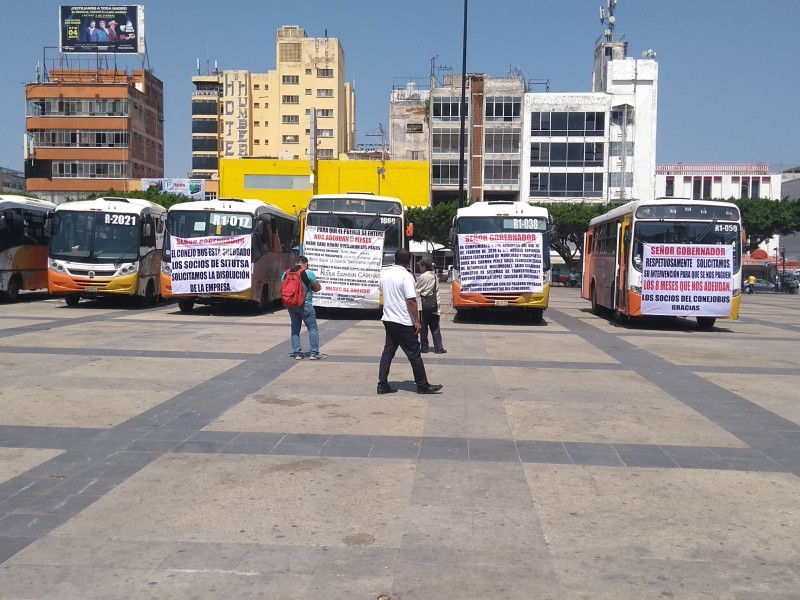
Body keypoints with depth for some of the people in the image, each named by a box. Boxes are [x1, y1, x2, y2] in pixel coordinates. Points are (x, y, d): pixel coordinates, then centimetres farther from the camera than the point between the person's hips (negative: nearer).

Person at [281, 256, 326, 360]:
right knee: (313, 328, 2)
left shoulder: (286, 273, 9)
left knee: (295, 328, 13)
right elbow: (317, 288, -4)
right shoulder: (308, 272, -7)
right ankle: (314, 353, 1)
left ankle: (297, 353, 12)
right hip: (305, 305, -5)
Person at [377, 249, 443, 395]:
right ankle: (423, 386, 11)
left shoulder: (384, 273, 6)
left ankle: (382, 385, 10)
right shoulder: (406, 276, -17)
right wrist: (417, 321, -15)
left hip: (388, 319, 7)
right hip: (404, 322, -7)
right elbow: (411, 301, -21)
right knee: (414, 355, 2)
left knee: (388, 351, 11)